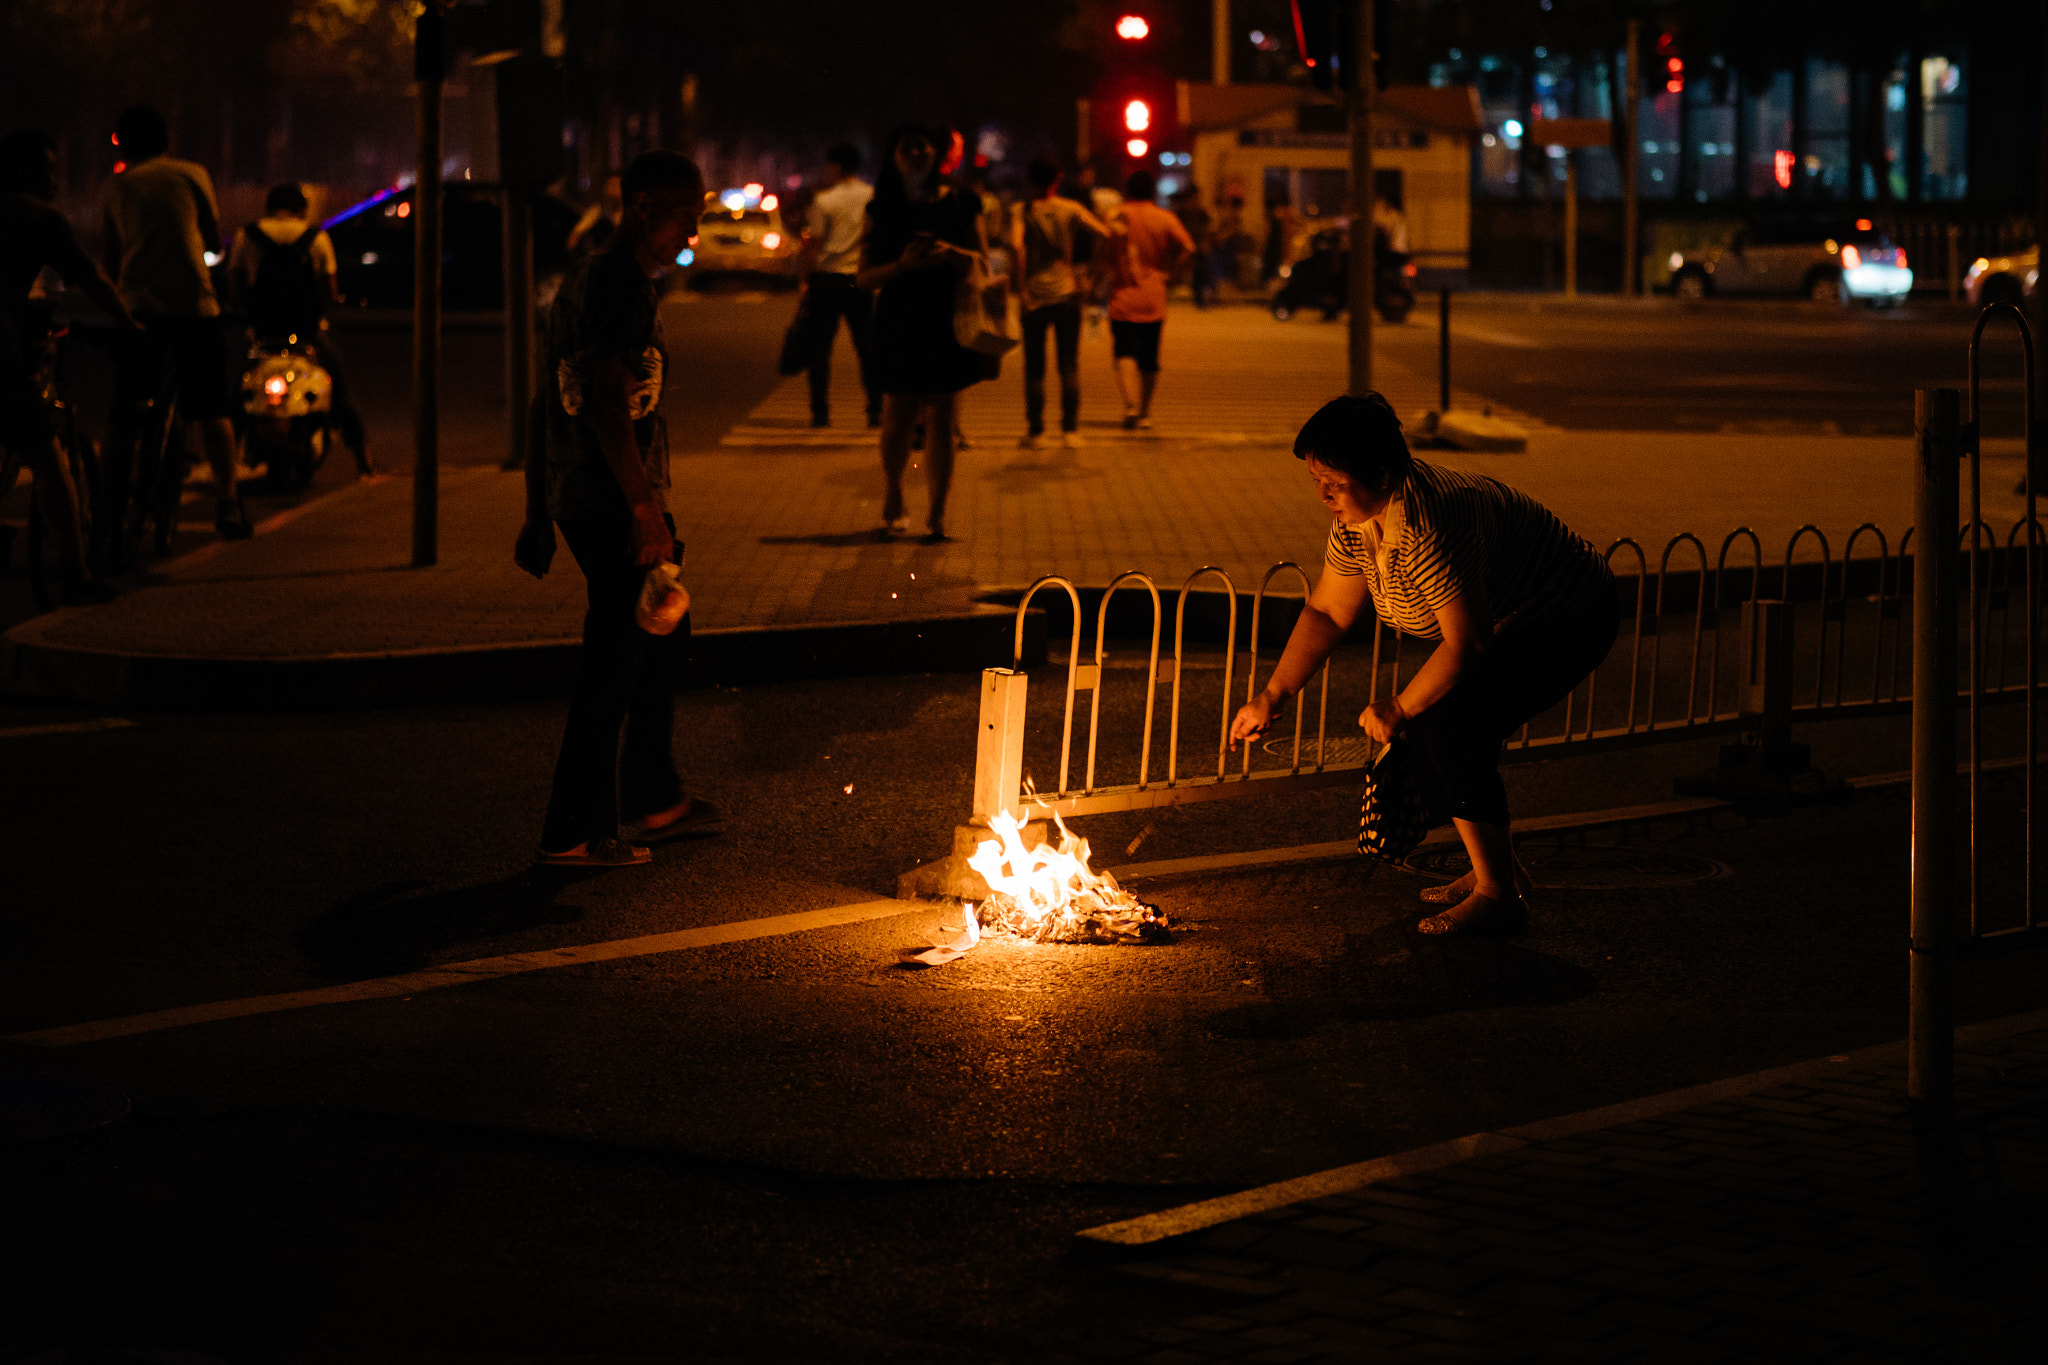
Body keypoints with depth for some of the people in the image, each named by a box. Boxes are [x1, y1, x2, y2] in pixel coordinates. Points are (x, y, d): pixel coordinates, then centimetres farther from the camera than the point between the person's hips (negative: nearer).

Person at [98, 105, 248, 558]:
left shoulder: (115, 188, 12)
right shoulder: (190, 175, 7)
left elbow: (112, 261, 13)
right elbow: (214, 242, 17)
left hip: (137, 308, 1)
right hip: (193, 304, -1)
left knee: (124, 417, 4)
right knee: (211, 410, 7)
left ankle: (113, 514, 0)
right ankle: (227, 503, -1)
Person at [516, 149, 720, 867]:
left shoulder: (583, 277, 16)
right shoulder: (625, 284, -14)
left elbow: (555, 403, 18)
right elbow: (609, 404, -24)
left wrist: (539, 517, 21)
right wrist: (646, 510, -23)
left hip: (577, 500, 10)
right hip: (617, 505, -10)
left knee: (662, 639, 22)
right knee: (613, 666, -3)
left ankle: (654, 799, 32)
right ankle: (574, 832, 2)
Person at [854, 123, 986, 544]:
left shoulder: (960, 205, 7)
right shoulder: (882, 210, 6)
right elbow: (865, 276, 1)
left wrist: (949, 253, -16)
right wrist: (903, 264, -17)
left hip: (947, 323, 0)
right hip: (899, 324, 0)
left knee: (940, 421, -2)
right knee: (898, 419, -3)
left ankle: (937, 515, 4)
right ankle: (893, 505, 19)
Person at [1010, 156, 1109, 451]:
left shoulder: (1021, 211, -4)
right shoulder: (1071, 209, 0)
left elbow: (1016, 246, -19)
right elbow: (1104, 233, -5)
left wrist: (1020, 286, -15)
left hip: (1035, 296, -1)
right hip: (1066, 293, 1)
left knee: (1034, 367, 6)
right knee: (1069, 365, 6)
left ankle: (1036, 432, 5)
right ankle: (1070, 430, 1)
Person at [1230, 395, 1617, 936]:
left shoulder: (1430, 526, -35)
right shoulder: (1356, 516, -5)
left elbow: (1468, 645, -32)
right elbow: (1325, 612, 7)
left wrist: (1399, 709, -18)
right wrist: (1271, 696, 2)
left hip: (1569, 623, -10)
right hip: (1509, 622, 10)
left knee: (1449, 725, -20)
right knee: (1423, 724, 3)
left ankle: (1499, 896, -11)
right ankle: (1498, 870, 17)